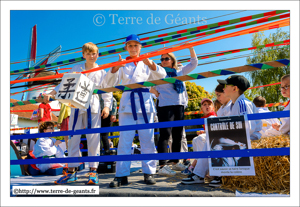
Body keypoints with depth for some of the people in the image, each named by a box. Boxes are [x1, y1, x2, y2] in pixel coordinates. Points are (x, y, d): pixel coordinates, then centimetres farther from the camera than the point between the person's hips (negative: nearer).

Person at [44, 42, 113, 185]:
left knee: (93, 139, -2)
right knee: (73, 138, 5)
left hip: (93, 108, -2)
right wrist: (52, 93, 1)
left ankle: (93, 170, 8)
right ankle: (71, 171, 16)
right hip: (76, 106, 2)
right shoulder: (76, 69, 11)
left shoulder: (101, 72, 7)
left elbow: (107, 90, 8)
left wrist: (107, 106, -3)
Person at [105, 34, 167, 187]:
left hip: (145, 102, 0)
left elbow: (162, 75, 0)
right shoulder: (122, 65, 15)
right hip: (127, 102, 0)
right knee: (125, 139, -4)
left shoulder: (147, 64, 16)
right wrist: (115, 67, -17)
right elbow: (110, 82, 2)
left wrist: (150, 63, -19)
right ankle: (122, 175, 1)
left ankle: (149, 172, 10)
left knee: (147, 139, 0)